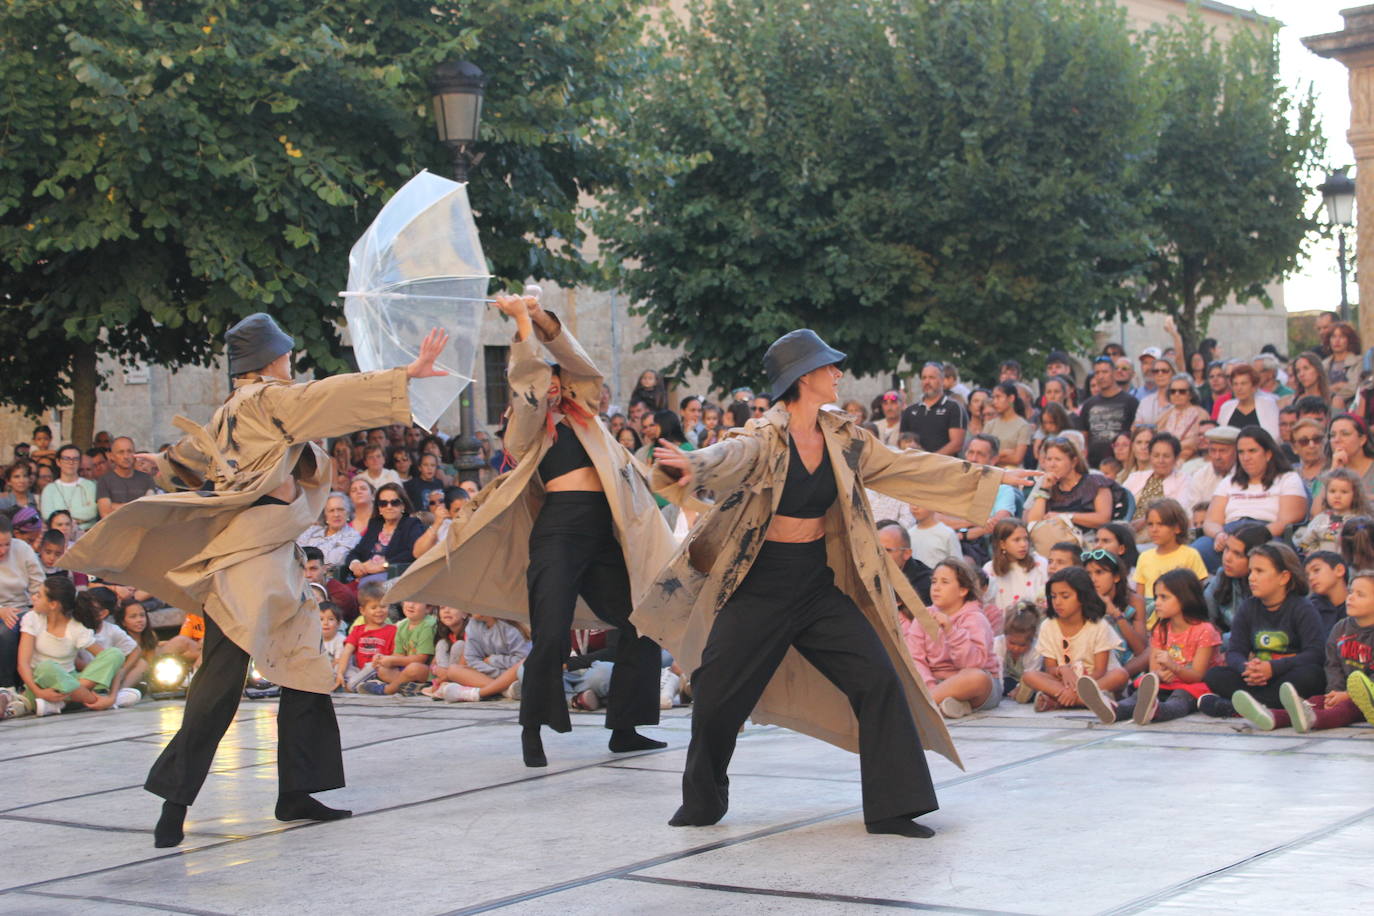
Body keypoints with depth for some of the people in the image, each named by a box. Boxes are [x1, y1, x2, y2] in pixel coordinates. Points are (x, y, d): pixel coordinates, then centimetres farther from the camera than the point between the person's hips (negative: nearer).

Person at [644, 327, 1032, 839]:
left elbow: (911, 467, 10)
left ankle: (891, 807, 0)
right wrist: (691, 469, -62)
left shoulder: (842, 440, 2)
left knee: (879, 680, -8)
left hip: (818, 587, 5)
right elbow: (727, 459, -38)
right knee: (717, 699, 0)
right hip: (758, 589, -5)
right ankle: (701, 801, 25)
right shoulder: (763, 438, -16)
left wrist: (991, 478, 10)